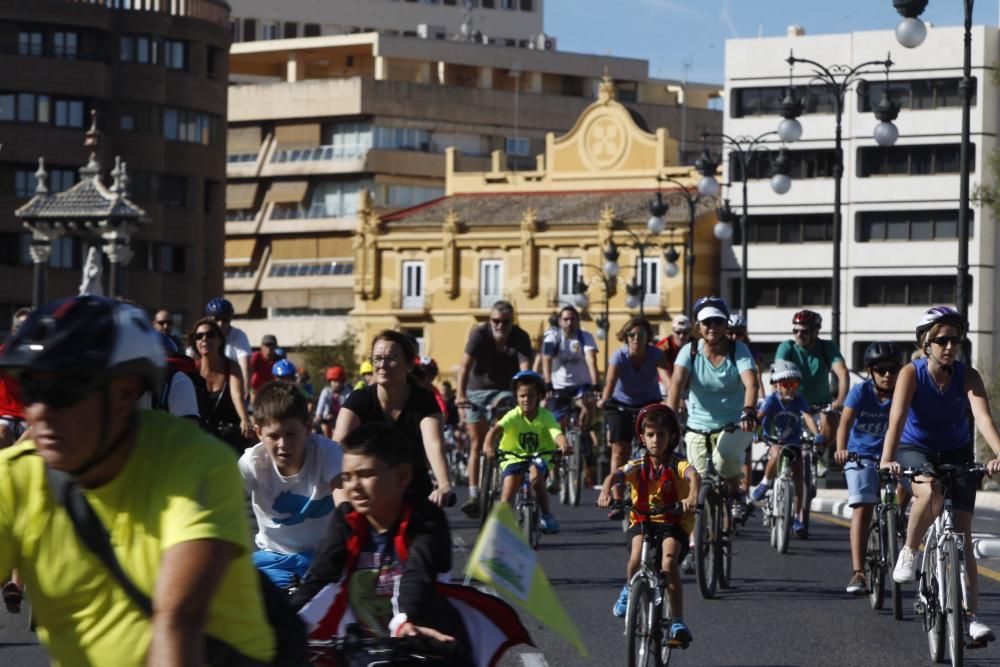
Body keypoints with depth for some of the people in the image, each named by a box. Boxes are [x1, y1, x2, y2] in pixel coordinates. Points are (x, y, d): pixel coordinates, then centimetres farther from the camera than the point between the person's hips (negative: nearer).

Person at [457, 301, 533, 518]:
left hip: (504, 390, 0)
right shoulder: (480, 334, -18)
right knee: (476, 444, -3)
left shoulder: (521, 338, -16)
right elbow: (465, 365, -26)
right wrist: (460, 394, -37)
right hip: (478, 390, 0)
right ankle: (474, 496, -3)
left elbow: (525, 370, -26)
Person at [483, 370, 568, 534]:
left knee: (536, 475, -29)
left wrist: (564, 445, -52)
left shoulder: (545, 417, -12)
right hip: (514, 456, 1)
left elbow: (557, 434, -28)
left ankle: (546, 515, -11)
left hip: (539, 457, -1)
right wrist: (488, 445, -51)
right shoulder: (513, 416, -14)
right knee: (509, 485, -20)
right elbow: (496, 429, -30)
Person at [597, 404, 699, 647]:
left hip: (673, 522, -2)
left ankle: (678, 623, -22)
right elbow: (616, 475, -17)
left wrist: (692, 497, -50)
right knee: (637, 556, -30)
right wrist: (605, 492, -41)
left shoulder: (677, 465, -4)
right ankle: (630, 590, 6)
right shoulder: (638, 467, 2)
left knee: (669, 561, -30)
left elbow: (694, 476, -27)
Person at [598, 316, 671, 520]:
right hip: (621, 404, 0)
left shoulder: (656, 354, -21)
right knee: (619, 451, -6)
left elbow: (666, 375, -38)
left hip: (649, 403, 0)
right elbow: (610, 381, -34)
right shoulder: (619, 356, -21)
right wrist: (604, 400, -53)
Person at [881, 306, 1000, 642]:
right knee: (930, 493, -36)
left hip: (957, 454, 2)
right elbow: (897, 419, -31)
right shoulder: (911, 373, -20)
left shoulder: (968, 376, -17)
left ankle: (971, 615, -6)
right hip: (915, 451, -2)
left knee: (963, 534, -7)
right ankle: (908, 553, -12)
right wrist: (887, 460, -47)